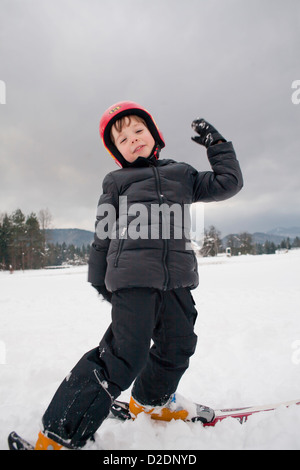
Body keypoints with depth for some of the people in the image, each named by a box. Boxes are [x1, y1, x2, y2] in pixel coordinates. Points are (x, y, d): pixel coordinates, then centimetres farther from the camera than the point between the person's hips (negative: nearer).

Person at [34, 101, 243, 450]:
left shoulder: (182, 174, 20)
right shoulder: (116, 182, 11)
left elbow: (227, 183, 22)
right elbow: (103, 234, 12)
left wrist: (217, 144, 21)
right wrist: (100, 279, 12)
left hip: (176, 278, 5)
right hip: (133, 276, -4)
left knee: (178, 346, 14)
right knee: (125, 356, -12)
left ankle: (151, 400, 43)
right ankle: (58, 435, 2)